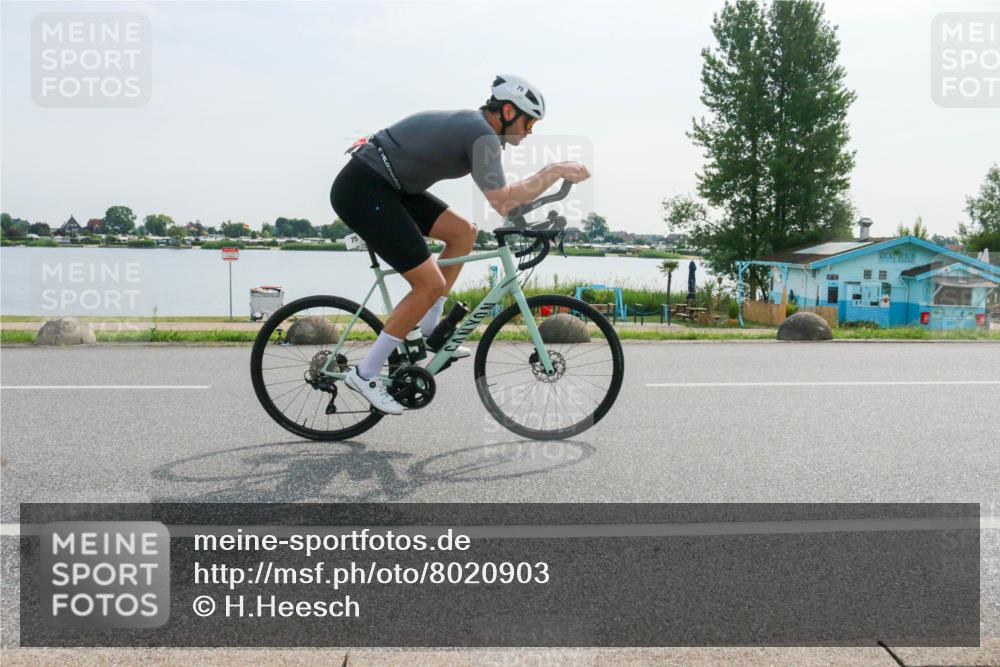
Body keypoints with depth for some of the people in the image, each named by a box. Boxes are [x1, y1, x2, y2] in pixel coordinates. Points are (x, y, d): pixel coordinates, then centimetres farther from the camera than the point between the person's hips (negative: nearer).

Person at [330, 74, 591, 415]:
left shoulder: (473, 124, 16)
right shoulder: (482, 134, -14)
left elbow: (501, 193, 24)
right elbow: (502, 202, -22)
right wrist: (555, 171, -14)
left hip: (384, 187, 10)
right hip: (363, 191, -10)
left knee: (463, 232, 11)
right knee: (431, 284, -10)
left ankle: (426, 331, 16)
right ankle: (365, 374, 0)